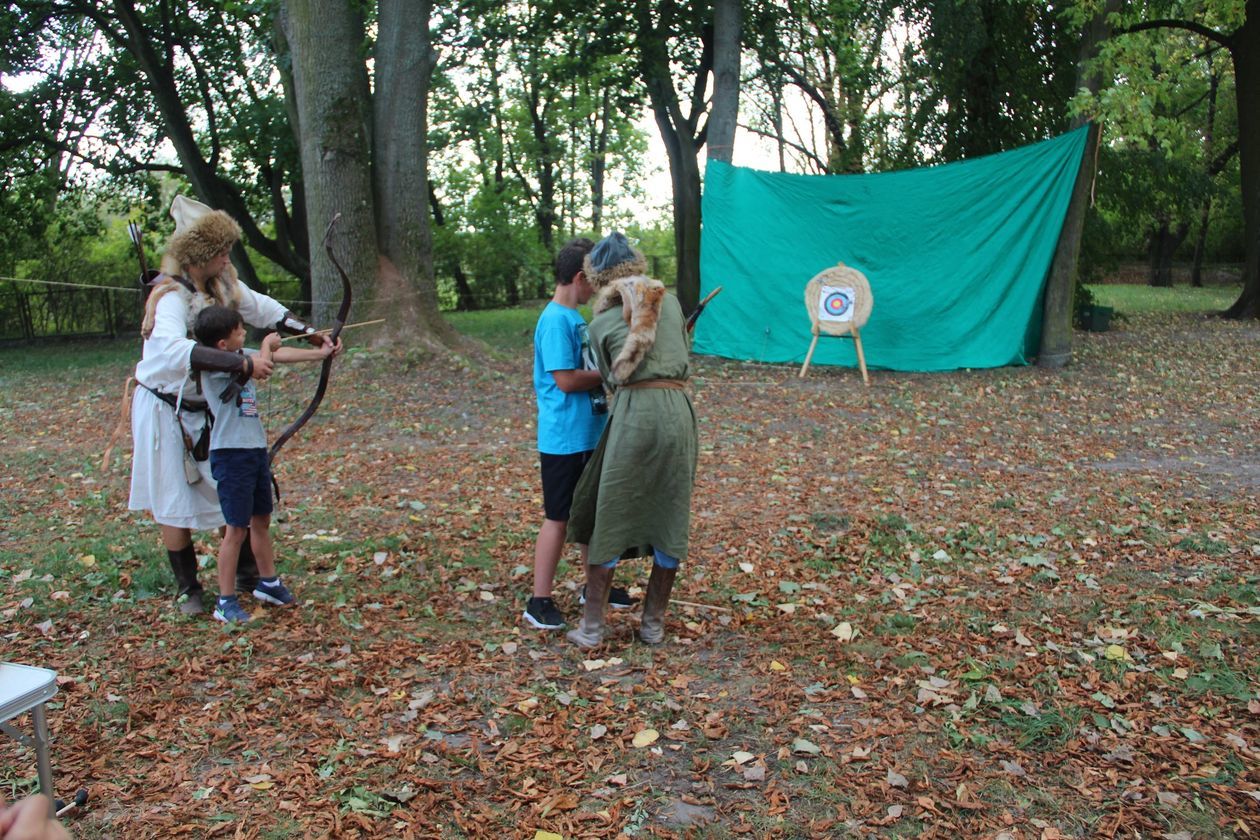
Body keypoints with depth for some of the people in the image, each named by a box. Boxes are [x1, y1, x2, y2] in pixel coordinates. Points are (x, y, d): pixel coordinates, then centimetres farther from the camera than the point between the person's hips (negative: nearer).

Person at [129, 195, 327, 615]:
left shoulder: (222, 284, -3)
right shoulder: (171, 296, -26)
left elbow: (264, 309, 11)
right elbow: (173, 350, -45)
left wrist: (313, 335, 2)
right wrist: (243, 364, -48)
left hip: (208, 406, 7)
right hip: (167, 411, -7)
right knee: (175, 502, 5)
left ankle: (249, 574, 25)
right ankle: (186, 589, 22)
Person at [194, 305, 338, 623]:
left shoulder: (239, 356, 8)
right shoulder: (214, 365, -18)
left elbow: (279, 355, 14)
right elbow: (263, 363, -26)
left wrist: (320, 353, 16)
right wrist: (267, 343, -5)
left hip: (255, 450, 9)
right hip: (231, 454, -9)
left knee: (261, 520, 20)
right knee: (237, 529, -2)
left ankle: (268, 582, 36)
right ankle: (226, 602, 10)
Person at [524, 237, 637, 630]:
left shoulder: (574, 317, 12)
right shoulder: (556, 320, -17)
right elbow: (566, 379, -22)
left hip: (588, 435, 9)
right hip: (563, 439, -9)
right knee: (558, 518, -1)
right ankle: (539, 602, 11)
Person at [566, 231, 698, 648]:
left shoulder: (601, 323, 8)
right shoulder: (670, 302, 14)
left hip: (632, 413, -2)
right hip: (677, 411, 2)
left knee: (610, 518, 8)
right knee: (669, 518, 11)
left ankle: (591, 625, 14)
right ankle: (653, 623, 22)